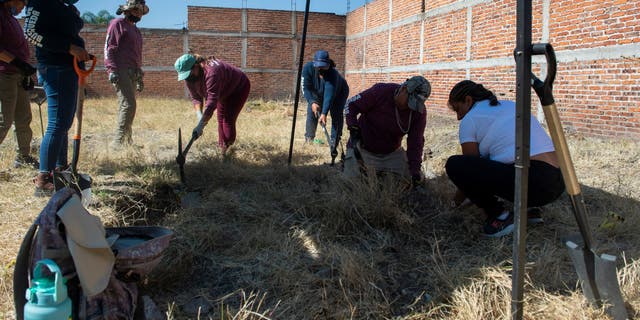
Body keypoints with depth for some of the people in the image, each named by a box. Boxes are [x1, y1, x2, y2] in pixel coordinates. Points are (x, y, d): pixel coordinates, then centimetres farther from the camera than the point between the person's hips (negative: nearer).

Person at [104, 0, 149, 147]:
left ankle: (127, 141, 8)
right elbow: (109, 47, -7)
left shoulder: (136, 30, 26)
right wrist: (111, 70, -18)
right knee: (129, 104, -18)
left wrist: (140, 78, 26)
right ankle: (118, 142, -17)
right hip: (121, 71, -8)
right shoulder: (117, 24, 2)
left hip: (133, 74, 8)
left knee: (126, 107, 7)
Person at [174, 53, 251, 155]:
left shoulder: (211, 72, -44)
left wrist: (200, 126, -50)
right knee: (220, 118, 7)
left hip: (239, 88, -8)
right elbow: (196, 98, -12)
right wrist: (200, 117, -31)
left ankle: (228, 147, -7)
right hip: (224, 92, 8)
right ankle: (222, 146, 16)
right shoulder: (189, 78, -17)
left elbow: (212, 101, -47)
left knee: (228, 119, -15)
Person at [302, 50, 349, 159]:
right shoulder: (308, 68, -31)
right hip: (317, 94, 4)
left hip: (338, 93, -3)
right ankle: (308, 140, 7)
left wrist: (324, 114, -57)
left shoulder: (332, 74, -42)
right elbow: (306, 88, -27)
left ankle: (334, 144, -10)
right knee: (311, 113, -6)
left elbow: (329, 95, -49)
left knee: (337, 116, -15)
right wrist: (312, 102, -42)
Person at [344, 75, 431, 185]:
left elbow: (415, 142, -11)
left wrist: (415, 170, -20)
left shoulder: (419, 111, -12)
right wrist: (354, 131, -22)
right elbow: (351, 105, -13)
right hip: (364, 149, -3)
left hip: (393, 153, 4)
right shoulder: (381, 91, -23)